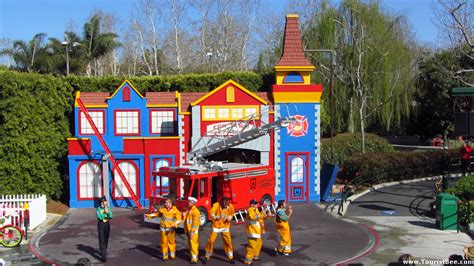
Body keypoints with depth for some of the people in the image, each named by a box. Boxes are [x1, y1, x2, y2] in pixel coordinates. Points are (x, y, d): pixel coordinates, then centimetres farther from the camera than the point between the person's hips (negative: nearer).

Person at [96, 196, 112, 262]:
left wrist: (108, 212, -25)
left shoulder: (108, 208, 2)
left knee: (106, 239, 14)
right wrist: (104, 212, -20)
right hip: (101, 224, -4)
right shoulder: (98, 209, -9)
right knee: (102, 240, -8)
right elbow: (100, 217, -21)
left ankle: (103, 252, 34)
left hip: (107, 224, 4)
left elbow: (110, 217, -8)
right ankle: (104, 256, -12)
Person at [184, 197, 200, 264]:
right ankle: (192, 256, 25)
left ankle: (194, 258, -5)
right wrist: (186, 230, 14)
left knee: (193, 244, -8)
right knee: (190, 243, 14)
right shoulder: (188, 210, 11)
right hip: (188, 230, 8)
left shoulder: (195, 211, -13)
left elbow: (195, 222, -17)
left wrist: (192, 231, -18)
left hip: (194, 231, -8)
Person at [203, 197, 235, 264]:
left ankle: (230, 258, 13)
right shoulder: (216, 205, -15)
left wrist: (228, 218, -11)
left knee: (228, 241, -1)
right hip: (216, 226, -2)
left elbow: (232, 214, 12)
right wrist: (216, 217, -44)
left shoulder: (230, 206, -5)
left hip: (225, 226, 2)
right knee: (211, 241, -3)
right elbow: (211, 214, -22)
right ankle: (207, 257, 15)